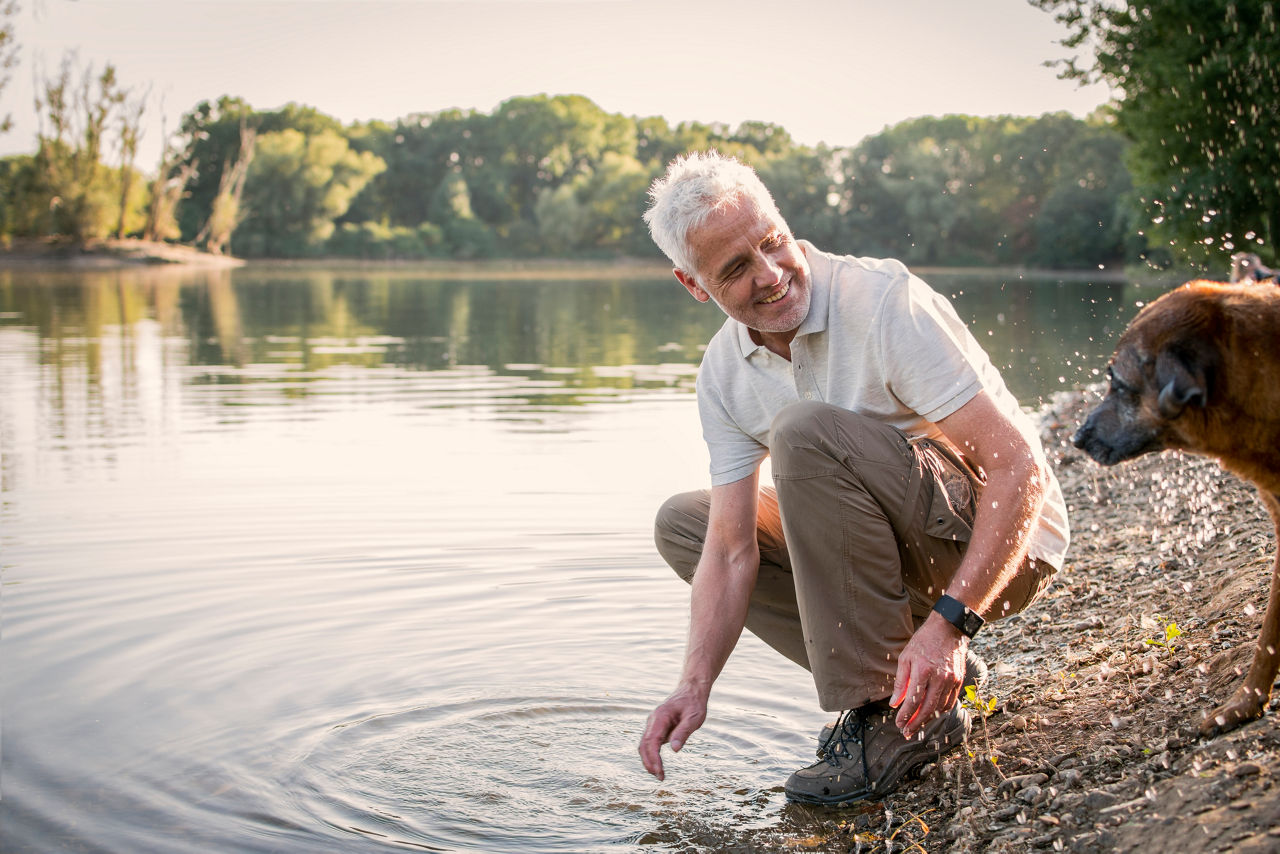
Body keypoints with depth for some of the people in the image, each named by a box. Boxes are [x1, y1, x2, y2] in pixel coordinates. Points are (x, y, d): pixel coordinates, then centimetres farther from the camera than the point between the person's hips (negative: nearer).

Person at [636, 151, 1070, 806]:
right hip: (904, 552, 8)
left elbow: (1019, 466, -27)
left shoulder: (886, 301, -23)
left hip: (1003, 547, -8)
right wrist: (695, 685, -21)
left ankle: (903, 714, -20)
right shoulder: (723, 375, -3)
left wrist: (950, 622, -34)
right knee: (682, 523, 6)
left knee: (803, 431, -29)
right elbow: (731, 553, -6)